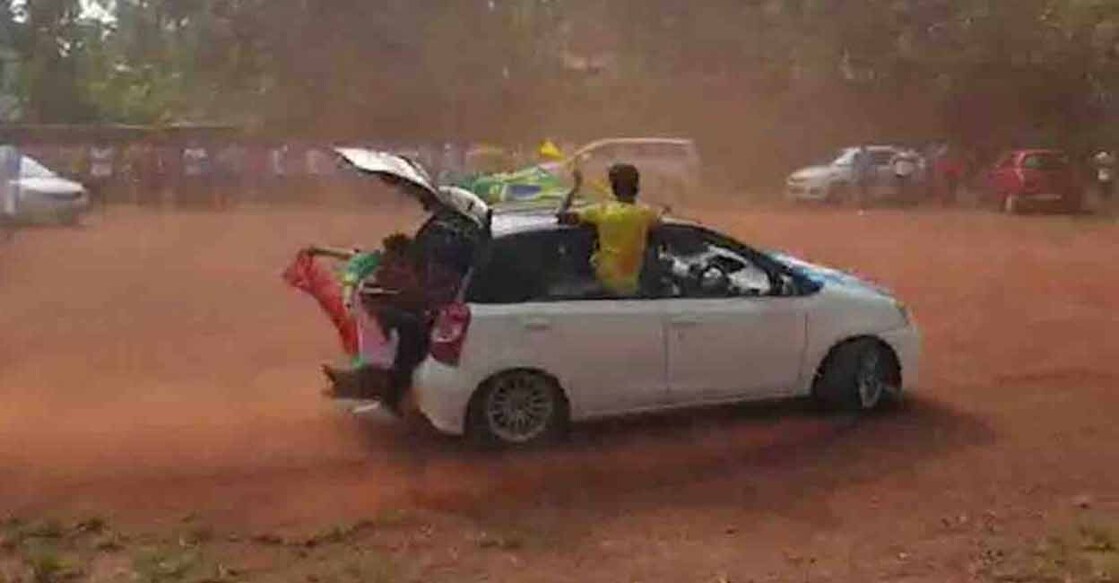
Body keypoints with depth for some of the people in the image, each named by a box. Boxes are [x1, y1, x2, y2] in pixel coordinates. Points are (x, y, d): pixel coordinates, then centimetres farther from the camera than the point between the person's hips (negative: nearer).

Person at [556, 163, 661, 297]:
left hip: (604, 283, -1)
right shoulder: (646, 213, -9)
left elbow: (561, 215, -7)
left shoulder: (601, 210, -12)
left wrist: (575, 187, 3)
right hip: (632, 287, 1)